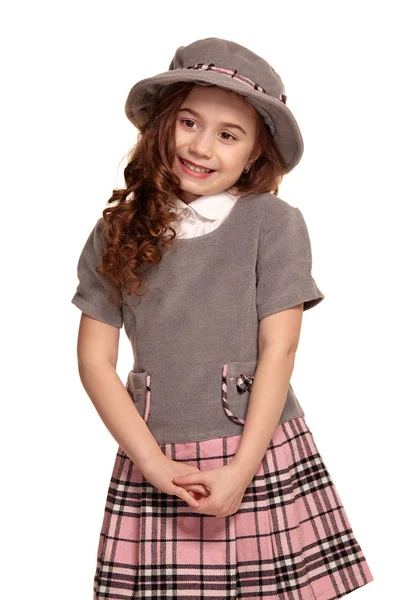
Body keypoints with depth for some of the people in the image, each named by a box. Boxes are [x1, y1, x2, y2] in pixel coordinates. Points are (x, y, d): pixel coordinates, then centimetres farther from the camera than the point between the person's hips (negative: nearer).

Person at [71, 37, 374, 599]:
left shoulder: (275, 223, -2)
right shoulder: (116, 233, 4)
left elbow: (278, 351, -5)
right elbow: (95, 358, 3)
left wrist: (242, 470, -10)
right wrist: (153, 463, -6)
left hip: (263, 458, -1)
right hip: (154, 460, 2)